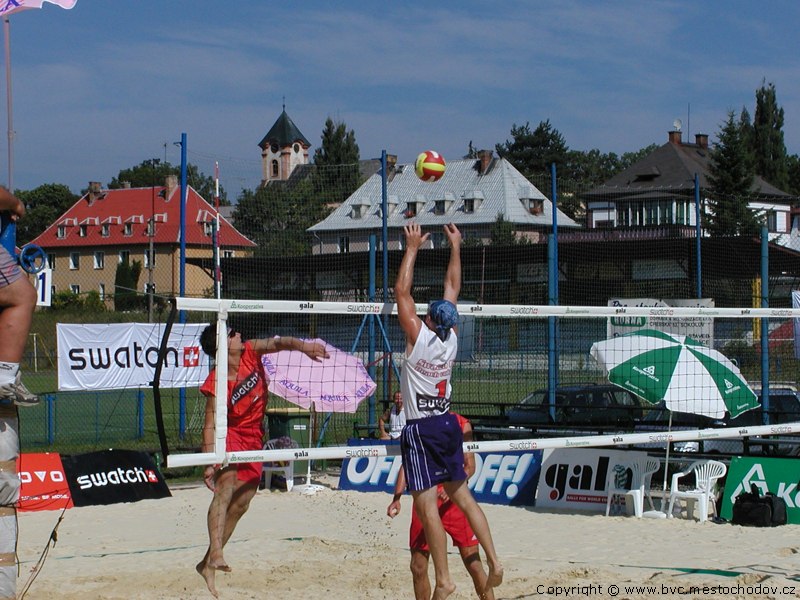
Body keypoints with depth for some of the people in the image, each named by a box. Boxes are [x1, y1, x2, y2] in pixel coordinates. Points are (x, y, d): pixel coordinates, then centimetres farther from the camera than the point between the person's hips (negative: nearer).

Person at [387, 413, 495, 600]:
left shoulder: (461, 424, -1)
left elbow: (470, 467, -5)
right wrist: (397, 497, -9)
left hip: (453, 500, -3)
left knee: (473, 564, -6)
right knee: (418, 567, 5)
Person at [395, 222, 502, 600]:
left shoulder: (418, 336, -13)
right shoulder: (452, 338, 1)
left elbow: (401, 291, -10)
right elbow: (453, 287, 12)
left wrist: (413, 248, -3)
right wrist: (455, 247, 18)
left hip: (421, 429, -7)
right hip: (448, 423, 7)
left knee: (426, 504, -8)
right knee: (460, 494, 16)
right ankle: (493, 560, 12)